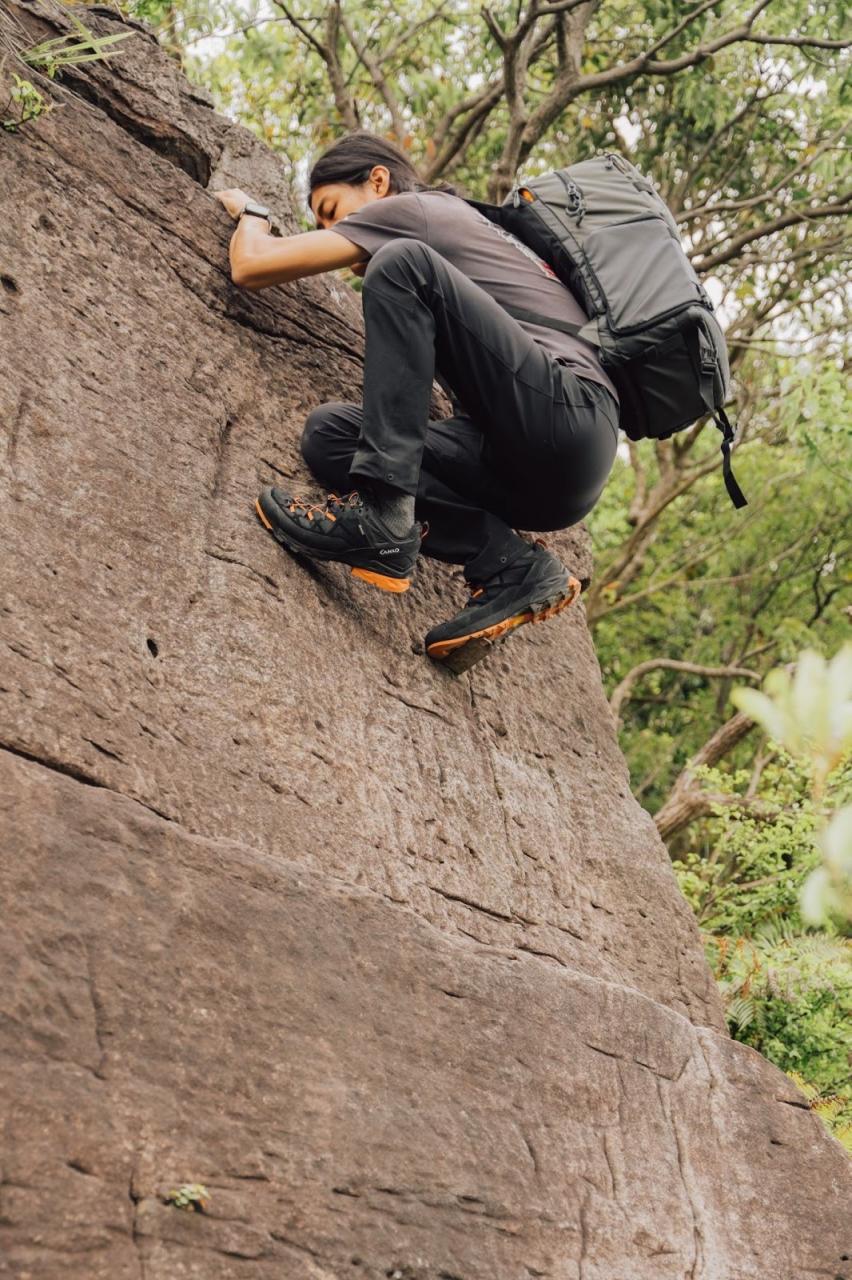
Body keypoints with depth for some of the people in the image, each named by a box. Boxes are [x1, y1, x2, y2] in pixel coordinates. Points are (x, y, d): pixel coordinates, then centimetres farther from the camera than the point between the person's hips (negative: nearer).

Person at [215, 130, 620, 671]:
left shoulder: (411, 208, 6)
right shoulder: (467, 227, 32)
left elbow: (252, 266, 3)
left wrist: (251, 212, 24)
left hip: (568, 416, -9)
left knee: (402, 265, -17)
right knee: (330, 433, 6)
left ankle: (381, 515, -22)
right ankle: (510, 565, -7)